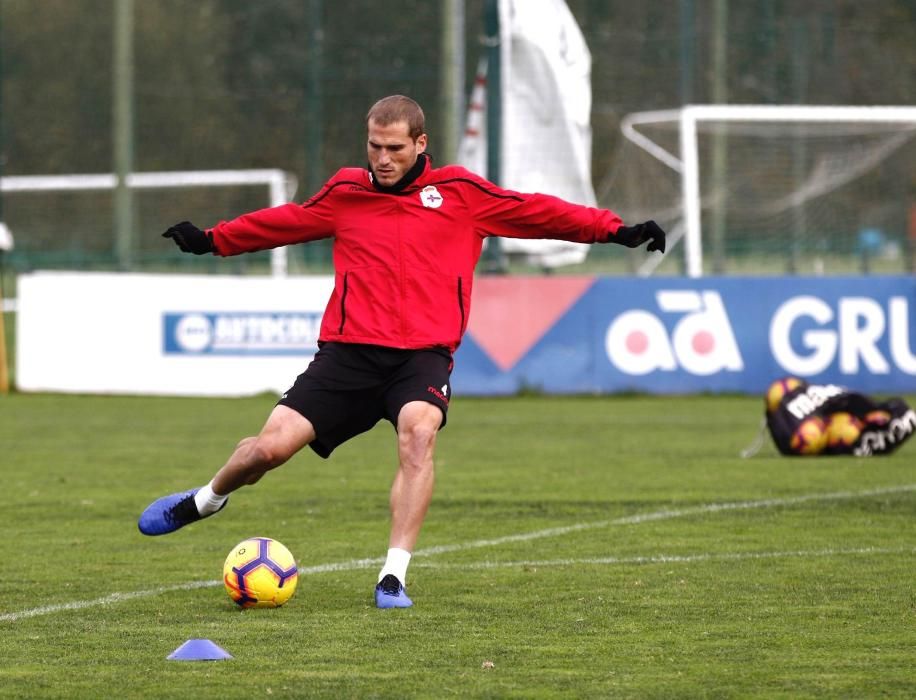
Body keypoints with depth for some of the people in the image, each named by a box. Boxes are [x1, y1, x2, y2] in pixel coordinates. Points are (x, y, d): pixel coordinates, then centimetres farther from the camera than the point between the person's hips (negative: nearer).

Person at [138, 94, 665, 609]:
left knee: (419, 432, -32)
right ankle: (206, 500, 25)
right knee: (272, 446, -9)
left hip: (423, 354, -1)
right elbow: (283, 223, 27)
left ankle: (395, 578, -26)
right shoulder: (345, 194, 11)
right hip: (350, 351, 1)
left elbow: (536, 212, 7)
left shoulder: (460, 193, 6)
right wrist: (212, 240, 33)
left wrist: (615, 230, 0)